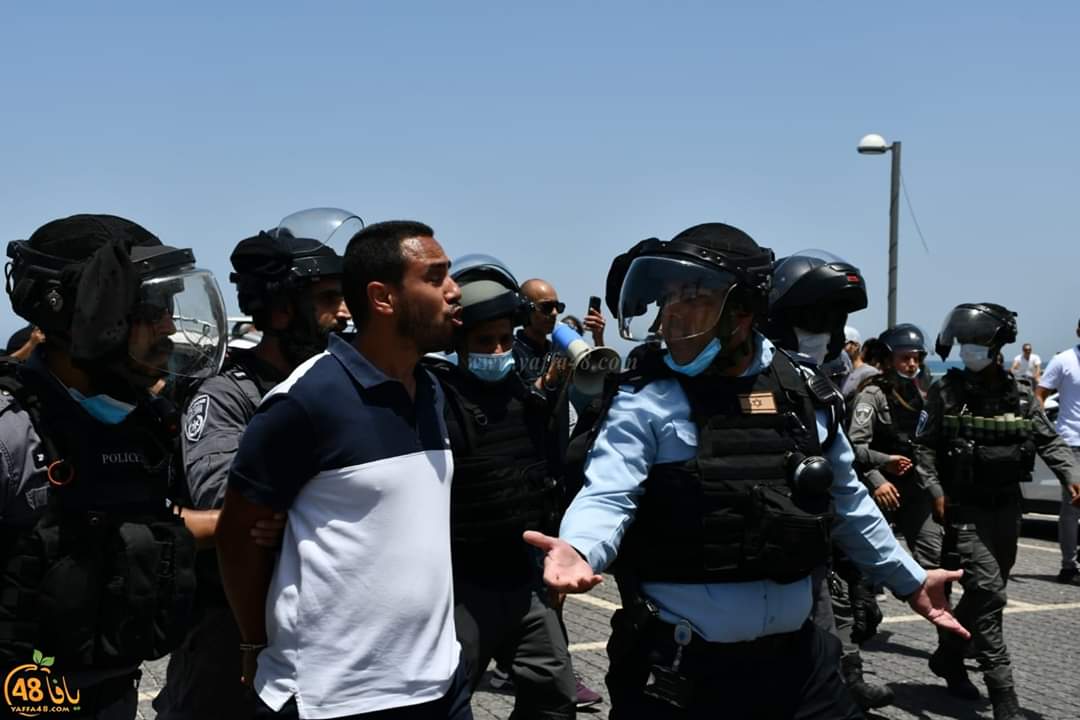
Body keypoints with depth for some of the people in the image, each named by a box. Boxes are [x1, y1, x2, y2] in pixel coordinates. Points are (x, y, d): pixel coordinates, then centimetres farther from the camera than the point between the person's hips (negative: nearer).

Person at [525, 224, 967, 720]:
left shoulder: (801, 392, 5)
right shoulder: (646, 400, -9)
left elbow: (846, 498, 17)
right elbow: (609, 494, -21)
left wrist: (909, 579, 24)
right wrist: (578, 549, -42)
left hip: (794, 658, 4)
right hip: (679, 668, -4)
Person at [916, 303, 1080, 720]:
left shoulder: (1019, 393, 6)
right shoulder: (946, 392, -3)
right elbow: (924, 446, -1)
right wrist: (936, 491, -13)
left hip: (1006, 507, 5)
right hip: (965, 509, -5)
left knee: (987, 591, 15)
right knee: (988, 592, -15)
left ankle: (947, 657, 38)